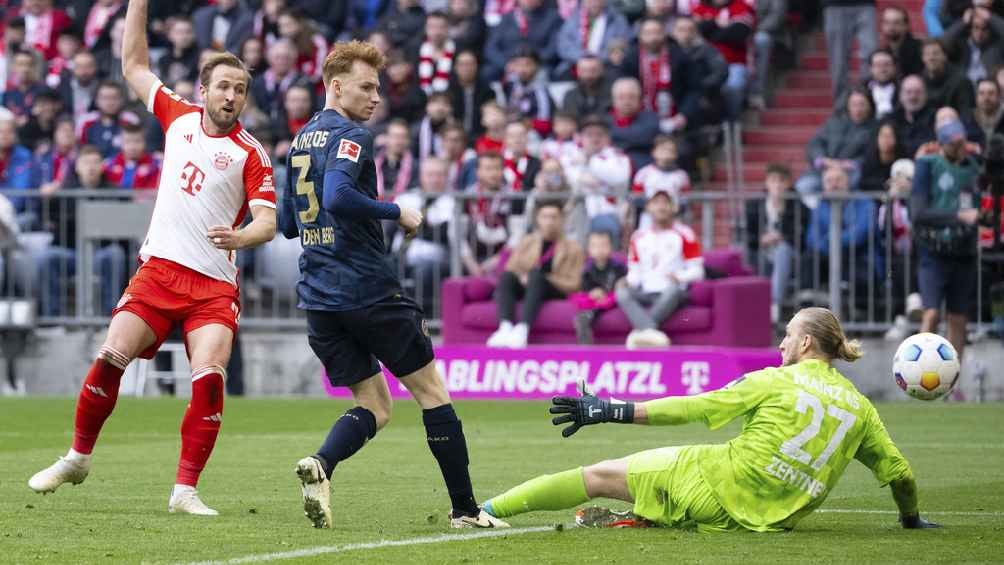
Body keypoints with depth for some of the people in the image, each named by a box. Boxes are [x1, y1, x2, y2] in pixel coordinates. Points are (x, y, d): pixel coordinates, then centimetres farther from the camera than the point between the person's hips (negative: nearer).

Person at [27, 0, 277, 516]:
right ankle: (77, 458, 12)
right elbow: (134, 65, 20)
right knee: (111, 358, -8)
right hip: (159, 269, 3)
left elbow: (267, 221, -9)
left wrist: (241, 237, -31)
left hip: (215, 284, -3)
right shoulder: (178, 116, 9)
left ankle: (185, 490, -13)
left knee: (209, 377, -19)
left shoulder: (251, 154, -2)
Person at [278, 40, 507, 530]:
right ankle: (465, 509, 7)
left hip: (317, 296, 7)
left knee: (373, 408, 11)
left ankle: (320, 465, -19)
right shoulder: (350, 136, -10)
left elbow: (288, 224, 22)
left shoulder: (300, 141, 16)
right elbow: (338, 197, -27)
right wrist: (396, 212, -14)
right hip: (369, 289, -7)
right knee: (432, 392, 6)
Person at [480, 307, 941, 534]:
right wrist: (912, 519, 34)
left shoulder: (774, 382, -2)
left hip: (720, 480, -5)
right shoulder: (859, 406, 9)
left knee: (599, 476, 3)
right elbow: (899, 473, 14)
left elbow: (693, 408, -4)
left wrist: (613, 412, -1)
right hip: (769, 519, 5)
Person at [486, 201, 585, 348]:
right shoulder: (526, 242, 18)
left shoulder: (572, 248, 7)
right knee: (506, 277, -27)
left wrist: (539, 279, -13)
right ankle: (505, 327, -48)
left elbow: (573, 284, 0)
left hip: (555, 293, -3)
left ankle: (522, 329, -53)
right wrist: (522, 277, -11)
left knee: (536, 274, -35)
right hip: (524, 288, 3)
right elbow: (510, 269, 12)